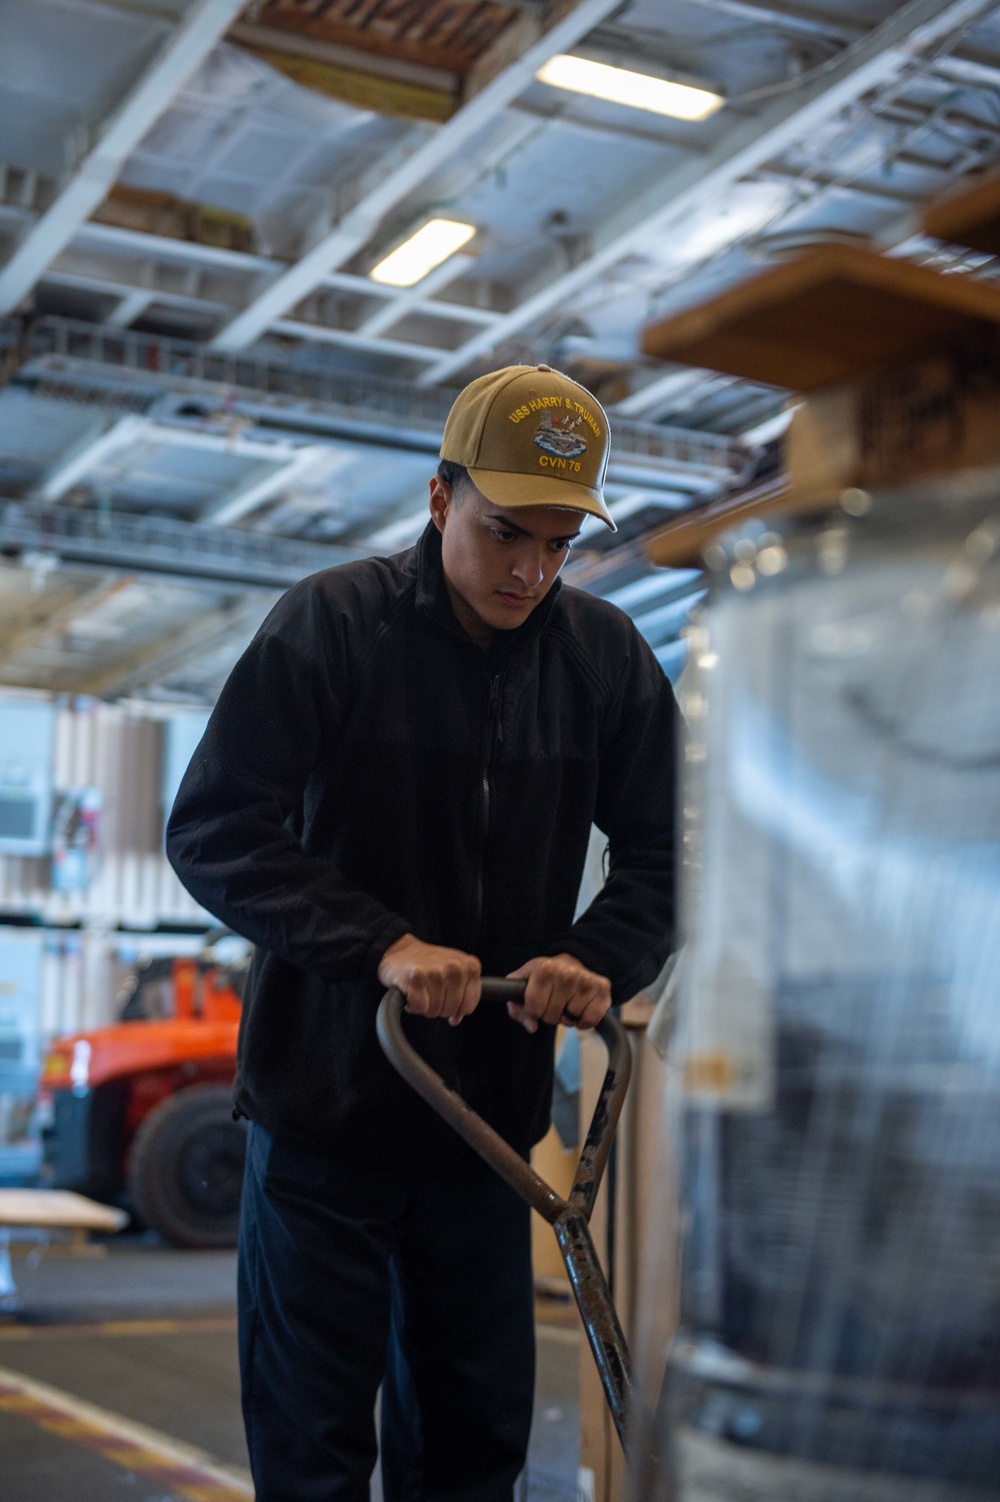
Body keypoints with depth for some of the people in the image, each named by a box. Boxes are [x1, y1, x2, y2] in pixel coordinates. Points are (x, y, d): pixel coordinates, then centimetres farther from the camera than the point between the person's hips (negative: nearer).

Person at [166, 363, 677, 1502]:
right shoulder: (332, 623, -10)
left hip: (491, 1109, 4)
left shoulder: (605, 656, 1)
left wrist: (600, 957, -15)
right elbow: (210, 829, -14)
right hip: (324, 1102, -3)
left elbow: (663, 850, 6)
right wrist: (379, 945, -26)